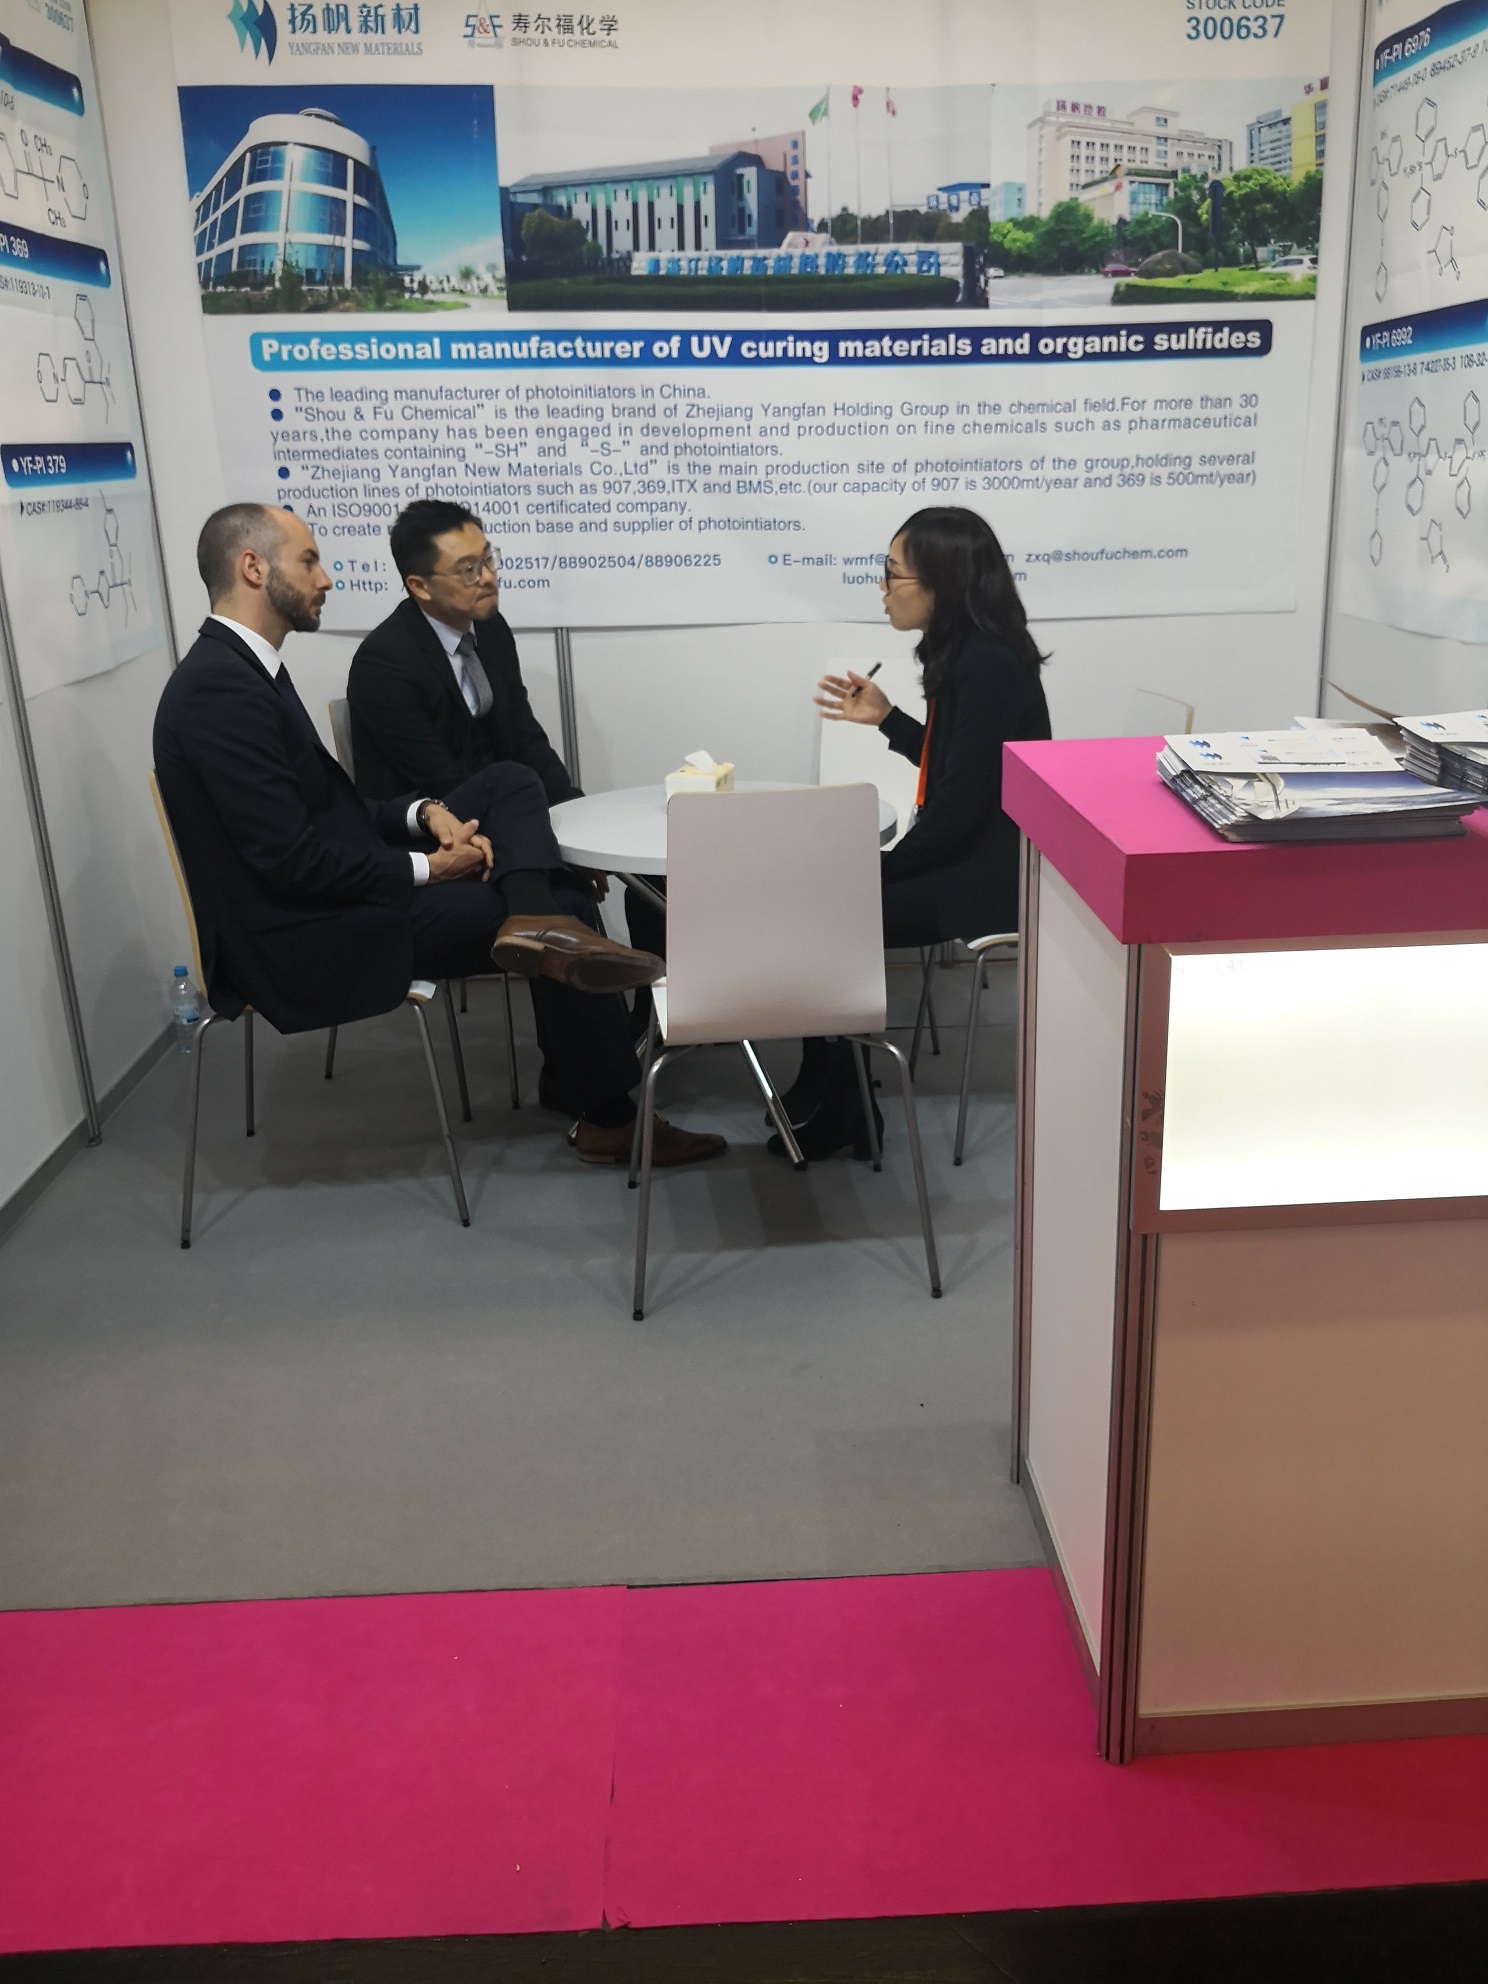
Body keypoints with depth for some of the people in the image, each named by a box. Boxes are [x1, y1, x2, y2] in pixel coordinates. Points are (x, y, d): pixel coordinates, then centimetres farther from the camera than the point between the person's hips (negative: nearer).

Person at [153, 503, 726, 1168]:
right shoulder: (218, 691, -20)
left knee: (511, 783, 4)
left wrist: (423, 813, -2)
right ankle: (608, 1119, 7)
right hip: (305, 938, -10)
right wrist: (423, 869, -13)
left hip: (341, 888, 10)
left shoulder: (245, 668, 12)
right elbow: (291, 860, -25)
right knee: (566, 911, -7)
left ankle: (539, 922, -22)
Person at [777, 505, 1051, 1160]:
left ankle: (833, 1112, 8)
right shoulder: (964, 654, 9)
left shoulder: (988, 667, -20)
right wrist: (886, 718, 12)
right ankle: (825, 1094, 8)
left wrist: (880, 873, -12)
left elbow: (958, 803, -22)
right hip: (963, 855, 10)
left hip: (989, 878, -10)